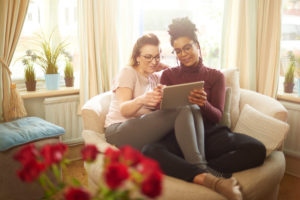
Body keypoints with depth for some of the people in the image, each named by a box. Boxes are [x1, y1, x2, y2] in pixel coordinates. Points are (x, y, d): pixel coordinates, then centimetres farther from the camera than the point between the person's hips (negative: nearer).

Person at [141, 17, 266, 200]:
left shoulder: (215, 76, 12)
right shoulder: (169, 75, 13)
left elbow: (217, 116, 3)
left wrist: (203, 104, -21)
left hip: (209, 134, 1)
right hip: (178, 135, -1)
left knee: (257, 149, -27)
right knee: (149, 151, -36)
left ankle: (191, 172, -27)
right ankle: (213, 181, -40)